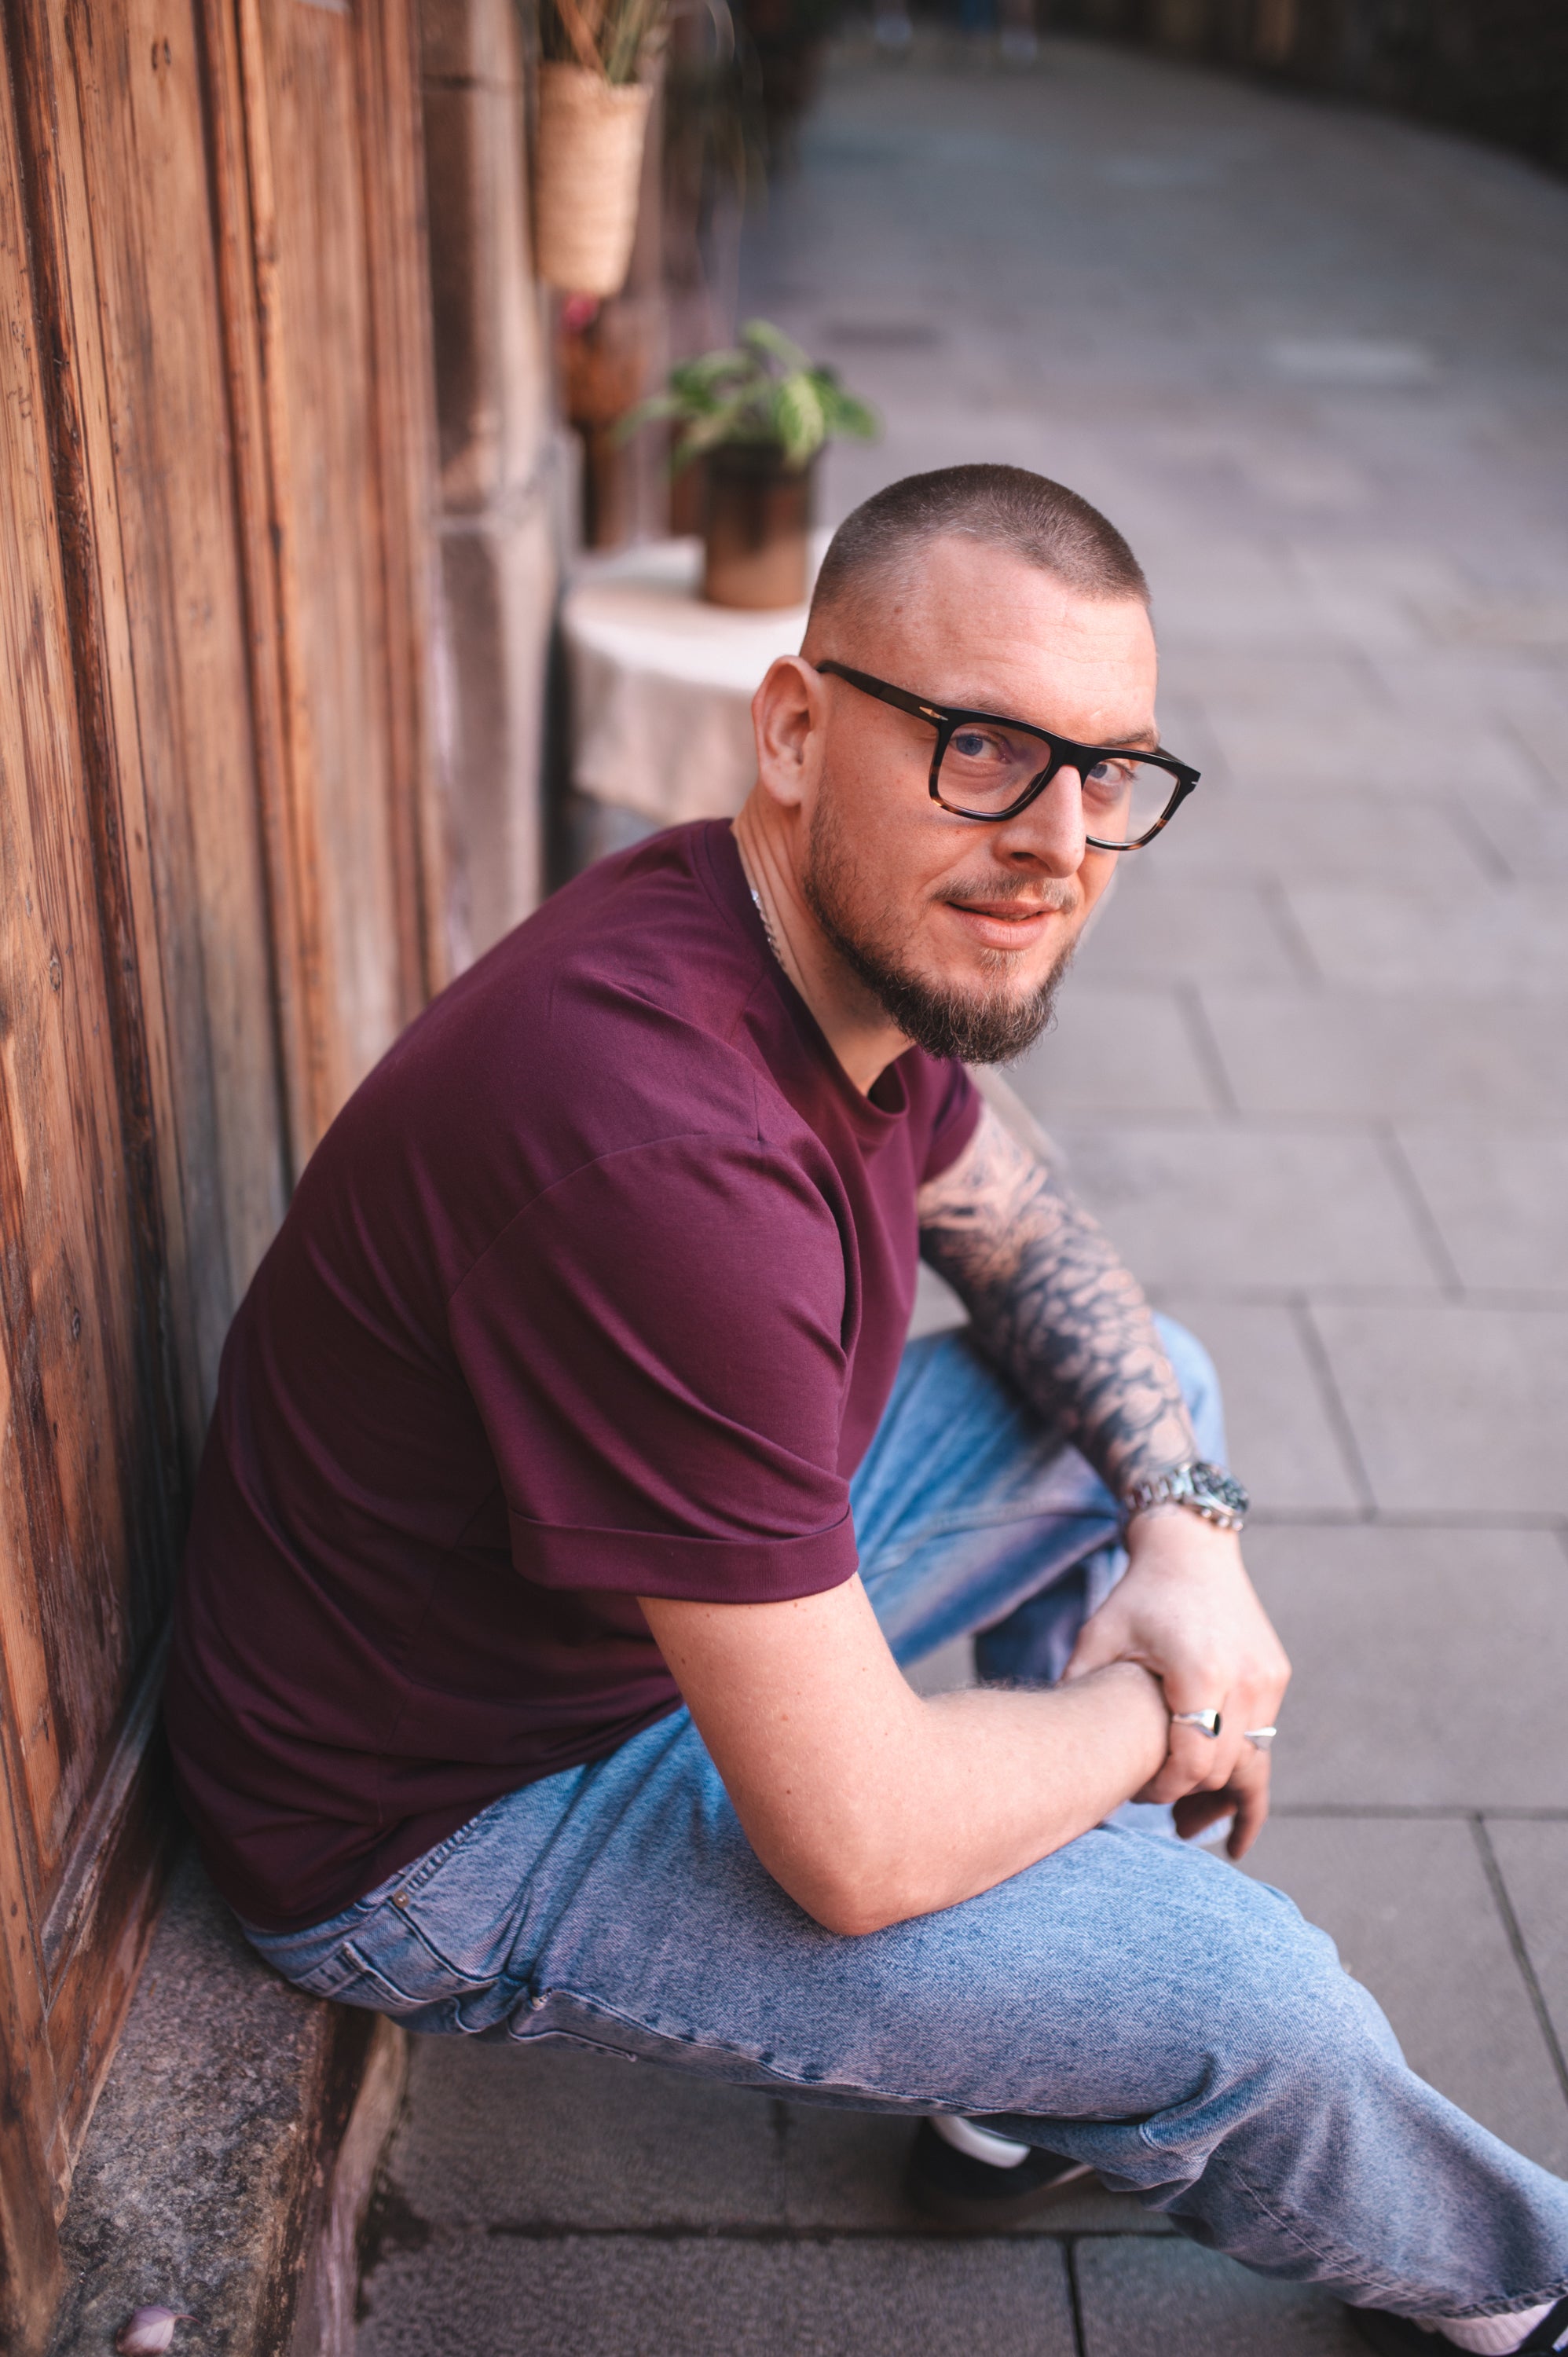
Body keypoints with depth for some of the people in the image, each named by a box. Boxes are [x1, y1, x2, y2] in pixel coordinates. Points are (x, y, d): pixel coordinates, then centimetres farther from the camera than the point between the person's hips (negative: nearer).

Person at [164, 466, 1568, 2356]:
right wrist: (1158, 1711, -13)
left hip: (696, 1573, 9)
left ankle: (1034, 2057, 19)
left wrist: (1187, 1520, -5)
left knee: (1150, 1386, 11)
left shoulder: (860, 934, -9)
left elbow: (1023, 1230, 12)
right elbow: (864, 1843, -34)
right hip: (448, 1829, -9)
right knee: (1242, 1997, -15)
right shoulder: (659, 1137, -38)